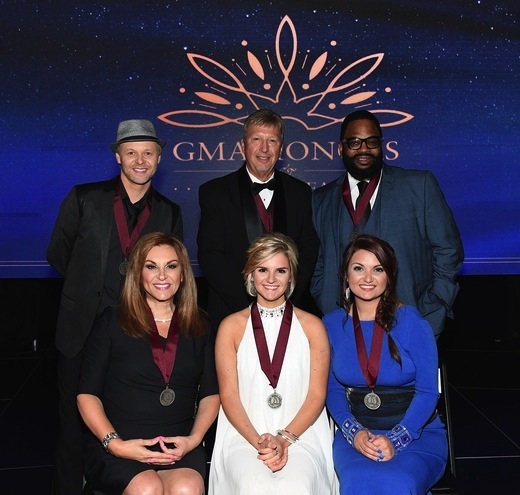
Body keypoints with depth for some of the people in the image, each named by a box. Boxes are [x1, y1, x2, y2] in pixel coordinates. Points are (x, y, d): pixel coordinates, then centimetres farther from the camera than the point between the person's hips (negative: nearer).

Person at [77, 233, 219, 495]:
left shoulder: (198, 327, 12)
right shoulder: (112, 321, 4)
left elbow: (210, 393, 12)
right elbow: (87, 394, 1)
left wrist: (194, 438, -5)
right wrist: (114, 443, -12)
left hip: (178, 444, 1)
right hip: (116, 448, -1)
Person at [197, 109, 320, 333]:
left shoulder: (300, 192, 10)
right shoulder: (215, 192, 2)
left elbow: (309, 251, 7)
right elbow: (209, 256, -5)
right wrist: (251, 302, -14)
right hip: (233, 315, -2)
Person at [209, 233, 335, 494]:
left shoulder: (312, 326, 8)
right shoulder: (231, 326, 7)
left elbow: (317, 395, 3)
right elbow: (228, 396, 3)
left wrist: (284, 439, -11)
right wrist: (258, 441, -11)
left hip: (300, 434, 0)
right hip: (244, 434, 0)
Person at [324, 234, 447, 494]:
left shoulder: (413, 323, -5)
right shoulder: (332, 324, 4)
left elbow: (427, 392, -7)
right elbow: (333, 389, 6)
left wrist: (395, 440, -20)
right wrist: (354, 433, -12)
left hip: (416, 432, -1)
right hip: (356, 432, 2)